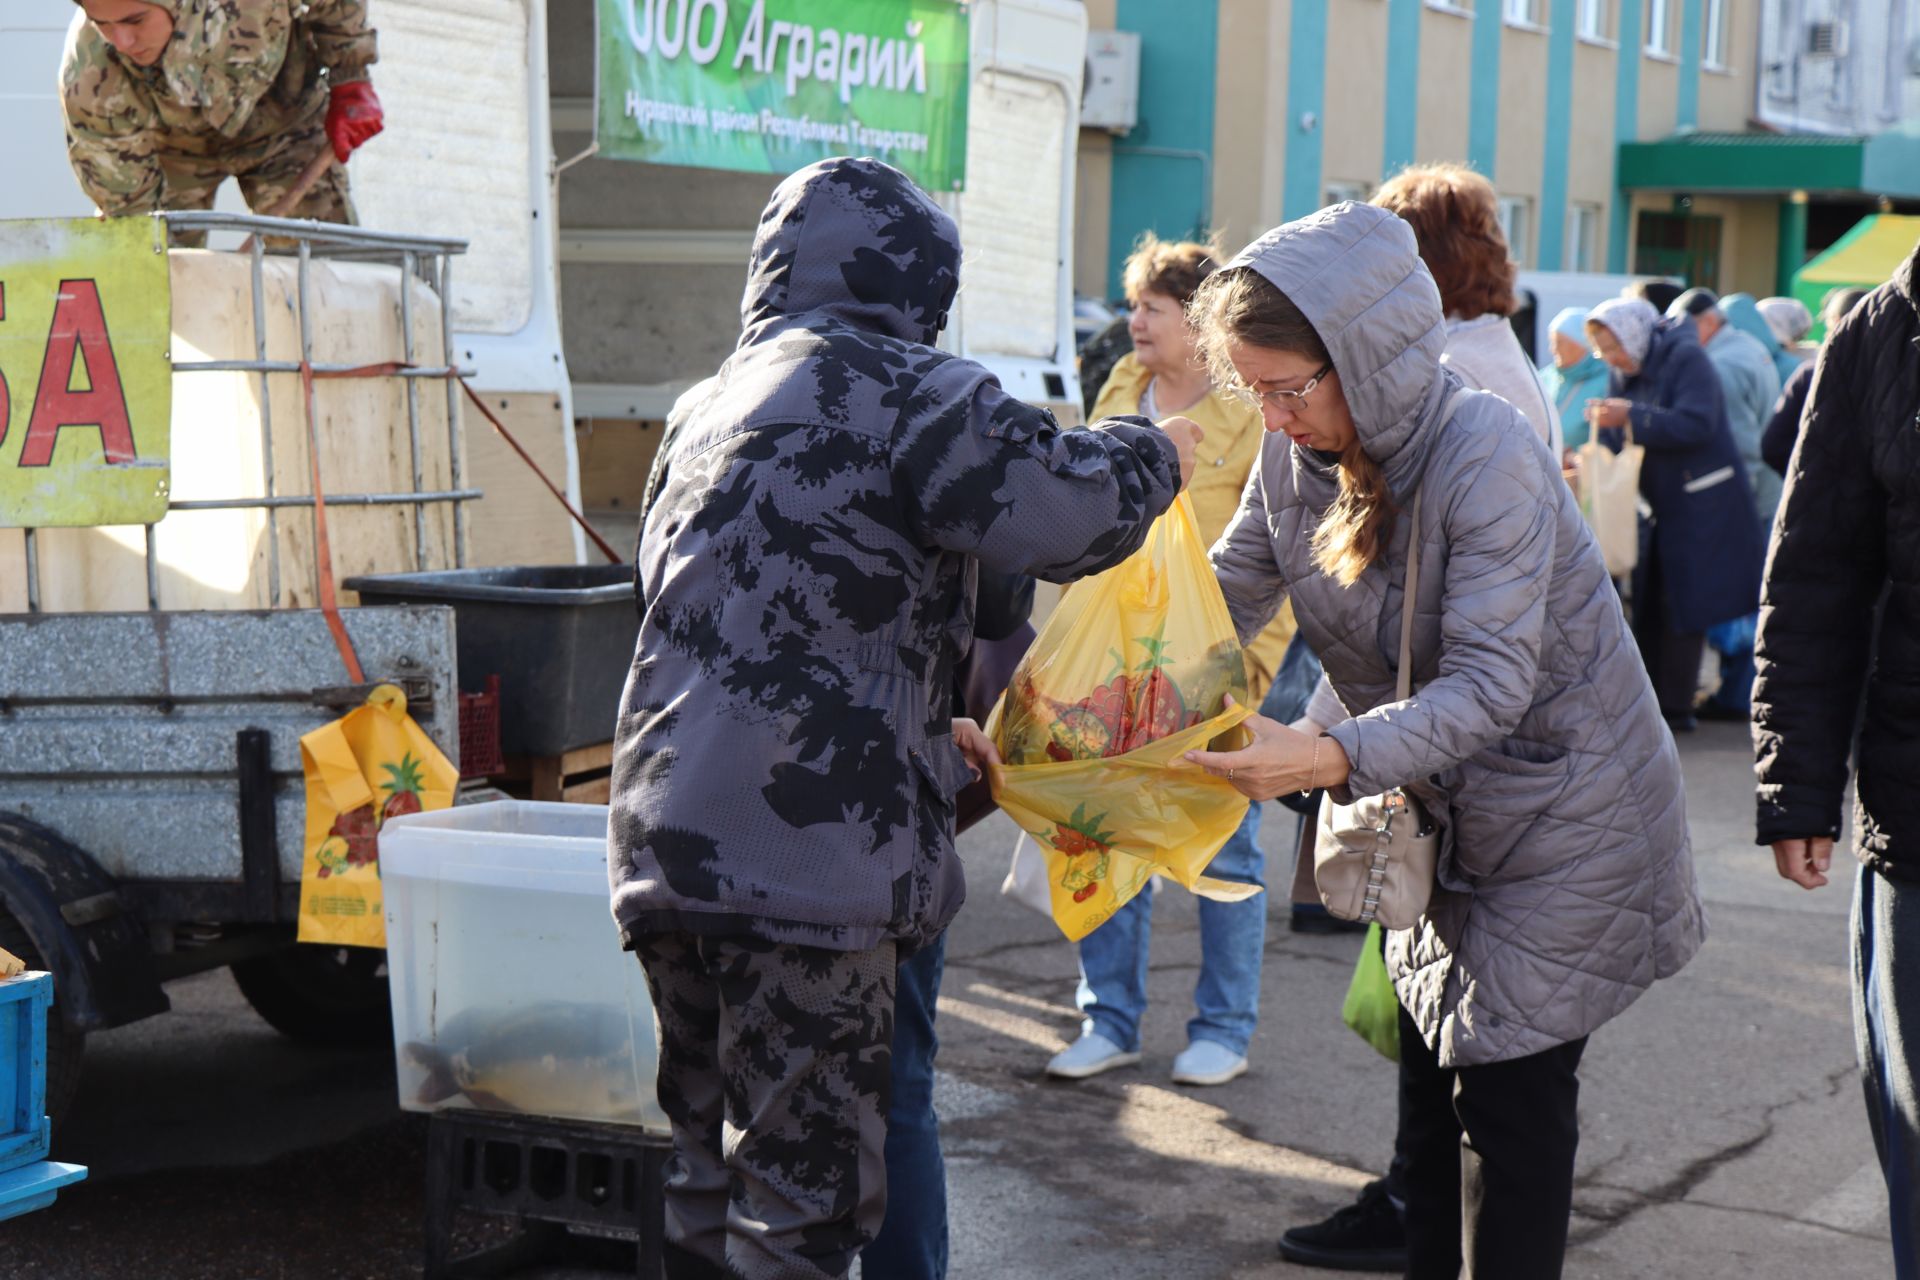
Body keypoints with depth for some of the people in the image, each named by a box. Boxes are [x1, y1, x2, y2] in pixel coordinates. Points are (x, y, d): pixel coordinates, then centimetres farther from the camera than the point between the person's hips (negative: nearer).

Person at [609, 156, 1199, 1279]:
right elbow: (1063, 510, -16)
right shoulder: (900, 388, -6)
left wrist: (928, 736, 34)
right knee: (810, 1182, -1)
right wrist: (1152, 456, 6)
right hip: (805, 852, -9)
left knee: (700, 1168, 19)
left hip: (667, 841, 9)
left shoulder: (718, 406, 23)